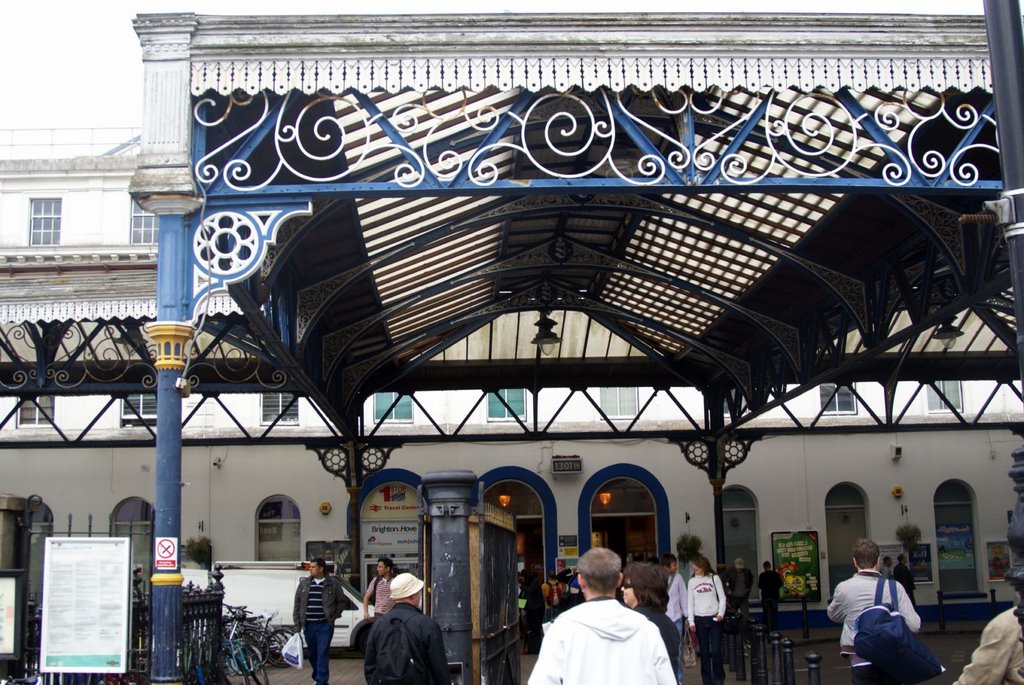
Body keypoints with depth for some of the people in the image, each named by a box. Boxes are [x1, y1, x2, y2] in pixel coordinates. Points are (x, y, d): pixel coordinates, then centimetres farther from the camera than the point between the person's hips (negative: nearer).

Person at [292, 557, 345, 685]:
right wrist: (297, 623, 4)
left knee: (323, 653, -8)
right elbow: (297, 604, 9)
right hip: (308, 625, 4)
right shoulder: (304, 583, 7)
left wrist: (334, 616, -1)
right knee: (311, 653, 12)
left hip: (325, 625, -4)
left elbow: (342, 601, 6)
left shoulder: (333, 583, -1)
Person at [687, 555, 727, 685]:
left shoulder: (714, 578, 2)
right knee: (704, 652, 3)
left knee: (716, 650, -6)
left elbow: (722, 598, 3)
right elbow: (690, 603, 7)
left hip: (714, 619, -1)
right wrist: (691, 621, 0)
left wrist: (721, 613, -11)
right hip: (699, 620, 2)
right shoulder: (692, 581, 6)